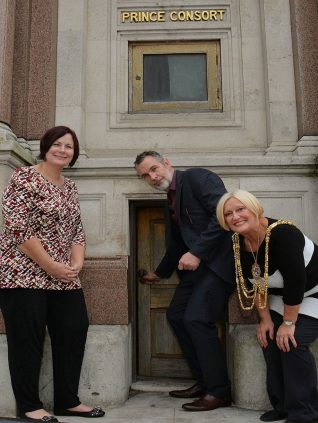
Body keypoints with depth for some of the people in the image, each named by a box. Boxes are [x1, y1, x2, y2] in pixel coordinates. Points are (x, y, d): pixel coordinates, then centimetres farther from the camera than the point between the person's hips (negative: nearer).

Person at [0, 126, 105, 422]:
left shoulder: (70, 188, 16)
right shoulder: (24, 178, -8)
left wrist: (77, 263, -2)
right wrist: (51, 266, -15)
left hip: (63, 278, 8)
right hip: (24, 274, -8)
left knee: (74, 332, 7)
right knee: (27, 340, 0)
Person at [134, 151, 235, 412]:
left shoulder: (197, 177, -8)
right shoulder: (171, 201, 17)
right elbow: (177, 245, 26)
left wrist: (197, 252, -22)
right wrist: (159, 273, 35)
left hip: (218, 259, -10)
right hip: (196, 262, 10)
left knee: (196, 318, -17)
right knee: (176, 316, 9)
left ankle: (219, 392, -2)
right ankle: (204, 382, 20)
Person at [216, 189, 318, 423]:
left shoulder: (282, 233, -34)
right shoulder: (238, 242, -11)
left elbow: (296, 282, -32)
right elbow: (253, 284, 0)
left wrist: (289, 323, -23)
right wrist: (265, 319, -1)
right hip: (280, 296, 7)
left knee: (293, 343, -18)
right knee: (269, 339, -4)